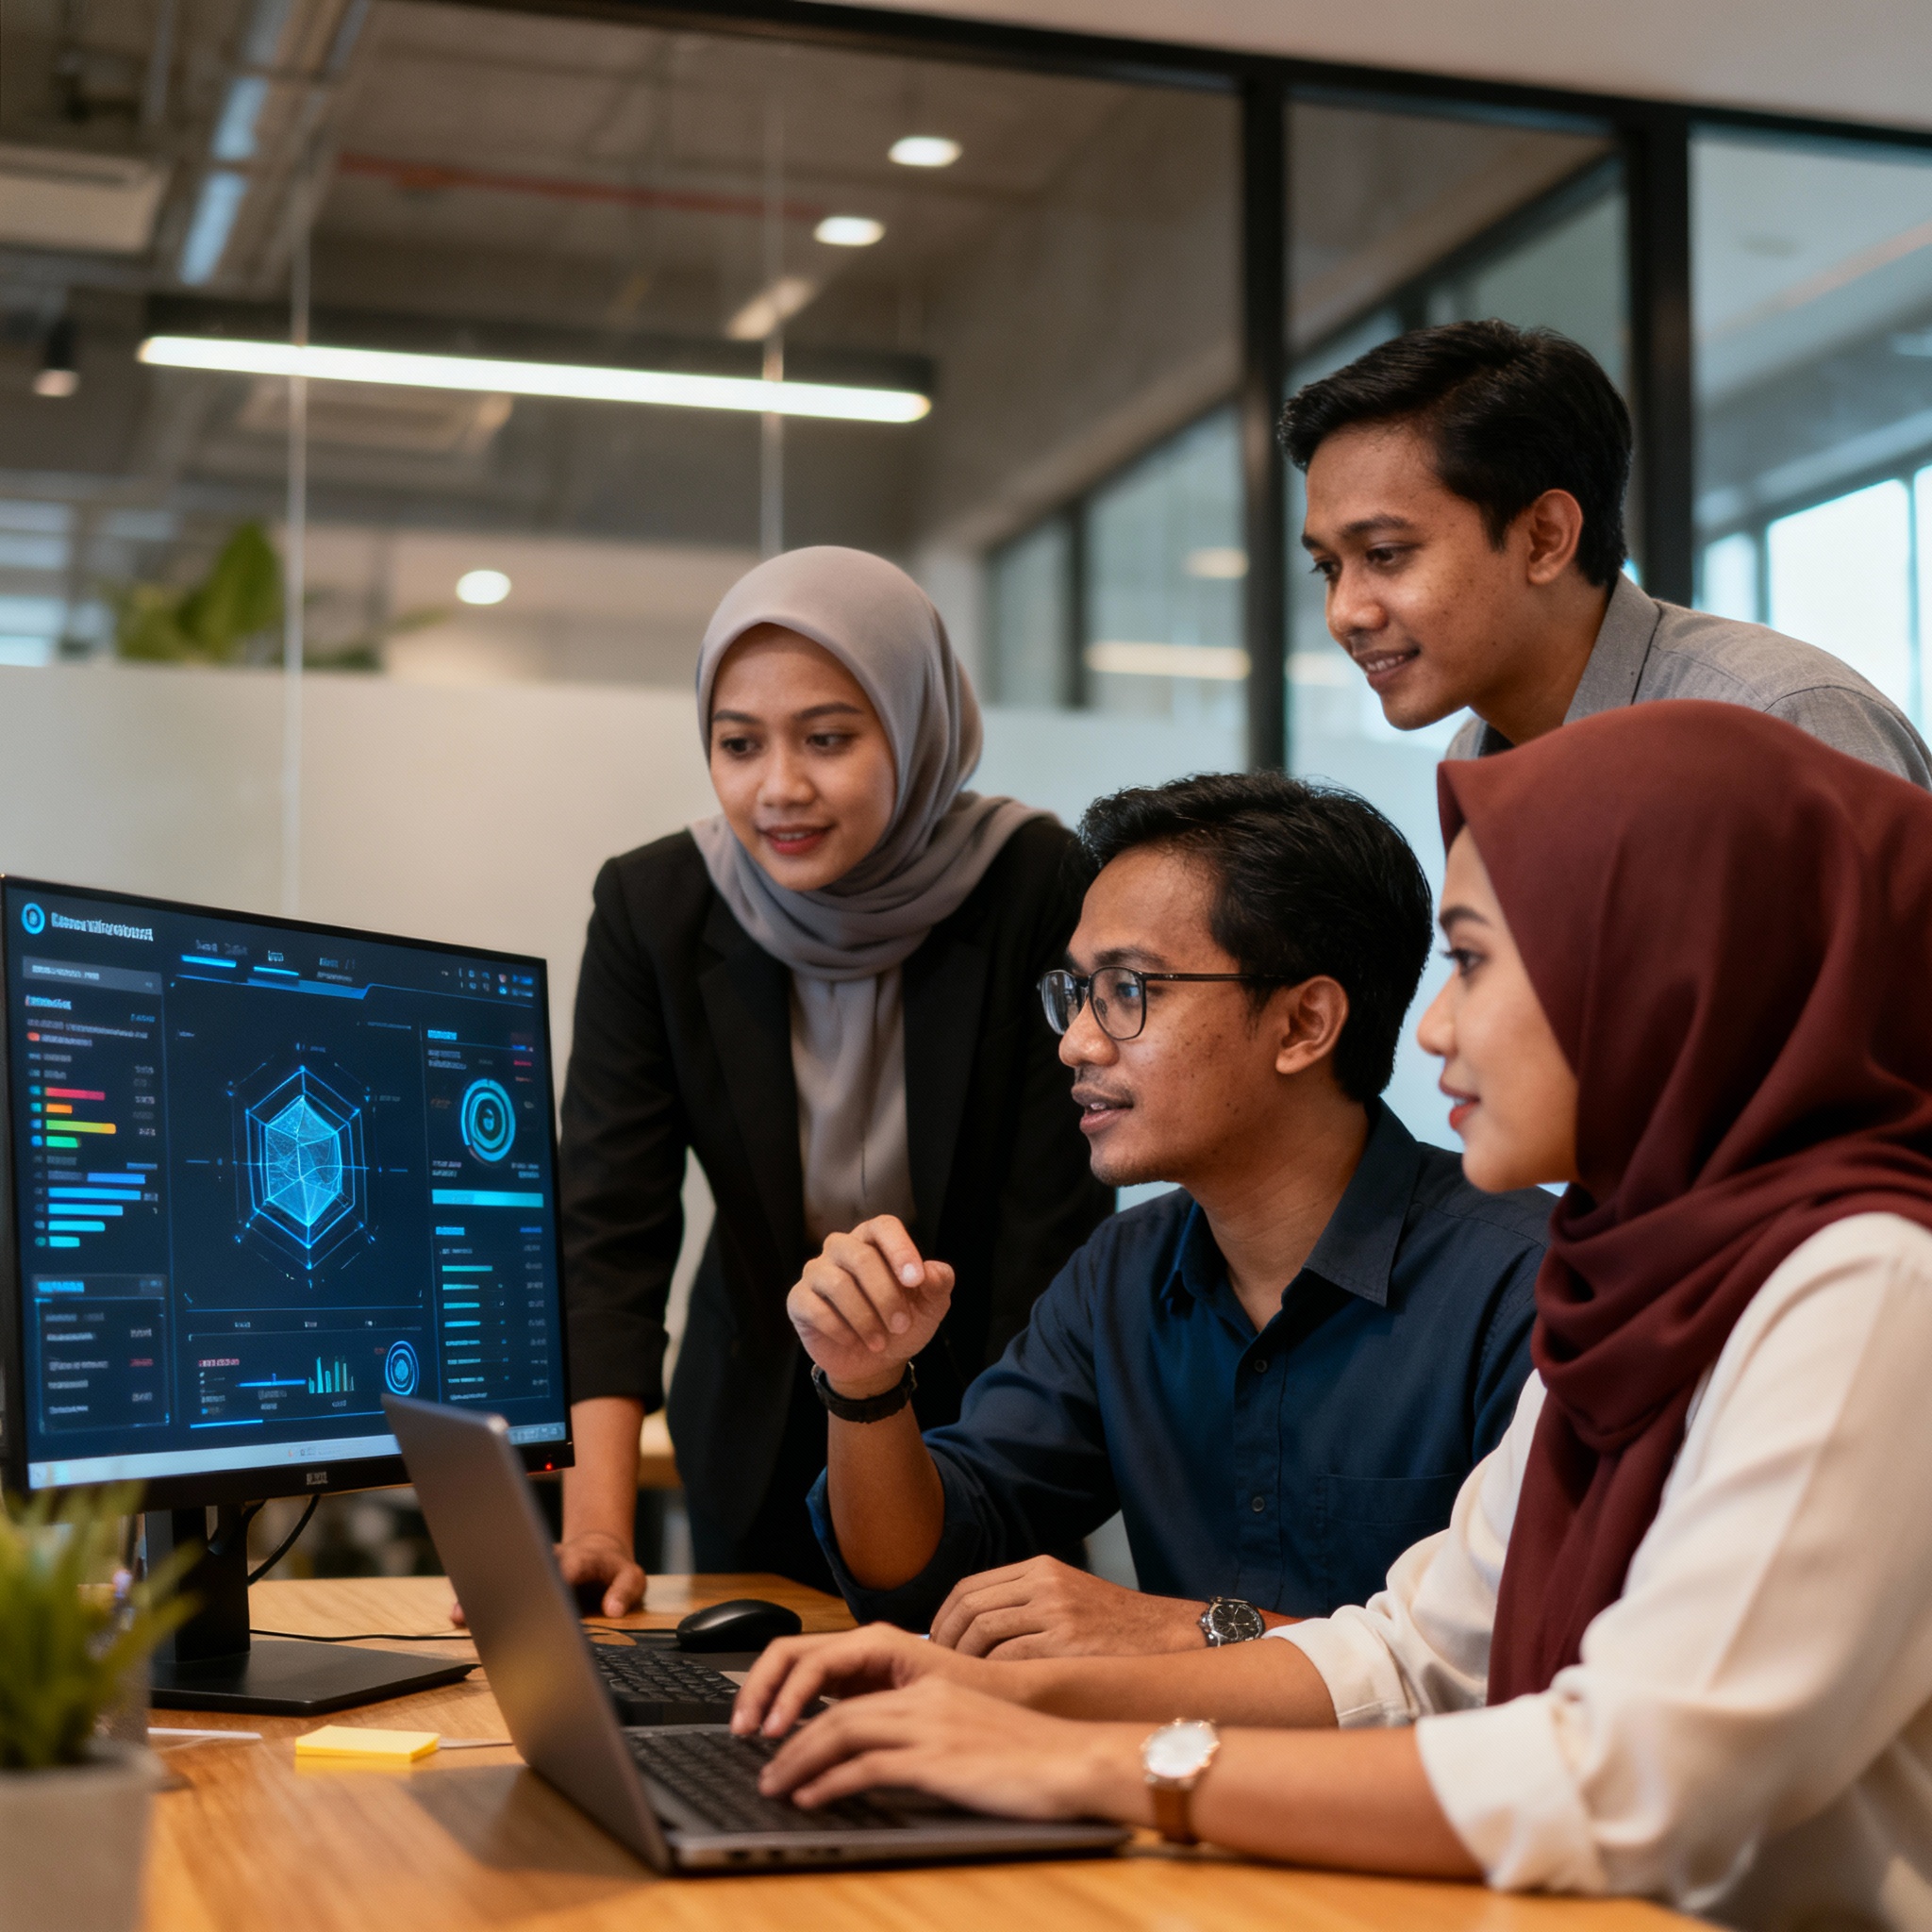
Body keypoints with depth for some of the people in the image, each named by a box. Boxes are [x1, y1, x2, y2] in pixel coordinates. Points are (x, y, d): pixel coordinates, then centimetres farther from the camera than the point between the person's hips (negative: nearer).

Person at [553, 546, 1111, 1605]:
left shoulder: (1037, 890, -20)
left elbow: (1056, 1231, -19)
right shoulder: (650, 906, -14)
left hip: (978, 1412, -2)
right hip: (763, 1433, 2)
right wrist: (596, 1525, -28)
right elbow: (610, 1232, -17)